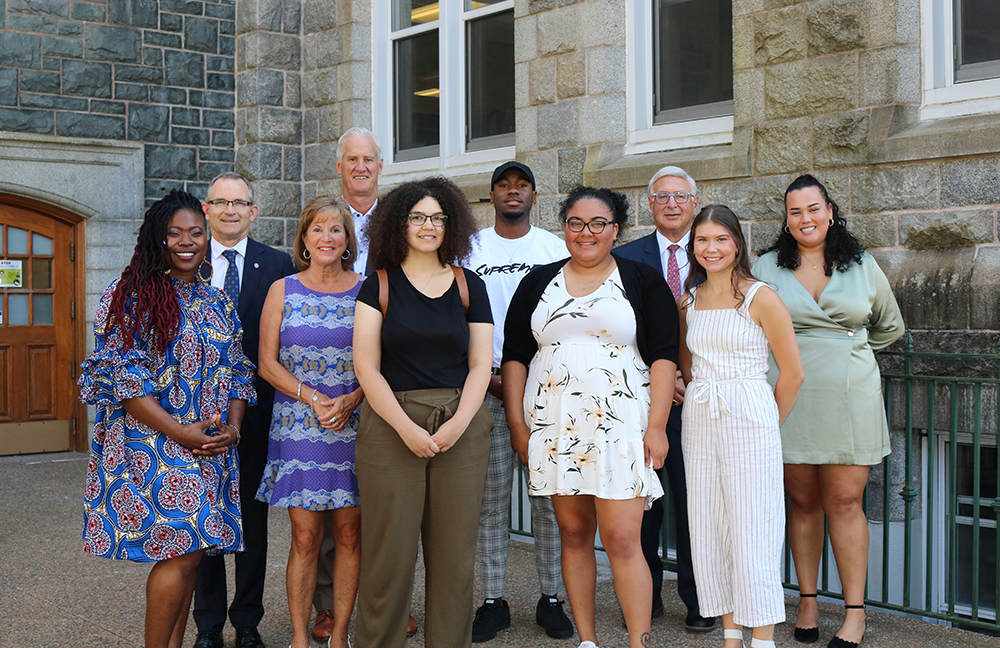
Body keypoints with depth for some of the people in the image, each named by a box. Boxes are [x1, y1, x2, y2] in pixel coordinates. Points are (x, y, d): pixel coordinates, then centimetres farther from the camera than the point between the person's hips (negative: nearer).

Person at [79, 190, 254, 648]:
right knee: (181, 551, -10)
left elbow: (237, 372, 14)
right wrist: (180, 432, -17)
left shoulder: (218, 303, 14)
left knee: (185, 555, 8)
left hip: (210, 449, 6)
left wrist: (232, 428, -4)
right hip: (153, 445, -6)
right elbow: (121, 377, -12)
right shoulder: (132, 296, -5)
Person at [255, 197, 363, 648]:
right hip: (298, 427, -1)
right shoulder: (283, 291, 5)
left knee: (350, 534, 3)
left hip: (354, 427, 1)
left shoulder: (365, 291, 6)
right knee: (305, 538, -2)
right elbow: (268, 363, 2)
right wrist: (314, 400, -10)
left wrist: (351, 400, -12)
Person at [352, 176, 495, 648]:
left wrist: (458, 424, -9)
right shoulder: (378, 286, 5)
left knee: (455, 553, 3)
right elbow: (366, 366, -1)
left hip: (460, 428, 2)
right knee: (389, 551, -1)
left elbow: (480, 365, 7)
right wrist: (407, 427, -12)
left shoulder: (469, 286, 10)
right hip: (390, 426, -2)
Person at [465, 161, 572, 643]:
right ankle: (493, 600, 8)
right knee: (490, 498, 1)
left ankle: (551, 598, 10)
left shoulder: (555, 247, 9)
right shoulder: (471, 249, 10)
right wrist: (488, 373, -4)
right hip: (486, 387, 0)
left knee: (549, 495, 1)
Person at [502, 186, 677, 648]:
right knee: (574, 535, 8)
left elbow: (663, 355, 0)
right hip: (554, 426, 3)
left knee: (621, 540, -8)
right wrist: (517, 422, 3)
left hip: (620, 424, -3)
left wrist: (656, 426, -8)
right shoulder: (538, 283, 12)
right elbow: (514, 355, 11)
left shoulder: (643, 281, 5)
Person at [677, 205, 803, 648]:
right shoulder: (688, 301, 9)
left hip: (750, 421, -5)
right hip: (698, 423, 5)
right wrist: (702, 396, 11)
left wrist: (767, 424, 4)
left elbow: (792, 373, -3)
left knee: (752, 531, -4)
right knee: (708, 529, 7)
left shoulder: (760, 298, -7)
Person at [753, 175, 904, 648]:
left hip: (849, 398, 0)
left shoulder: (863, 266, 8)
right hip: (790, 399, 0)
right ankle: (807, 601, 17)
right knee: (803, 502, 5)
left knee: (844, 503, -2)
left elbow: (890, 329, 21)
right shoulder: (767, 268, 5)